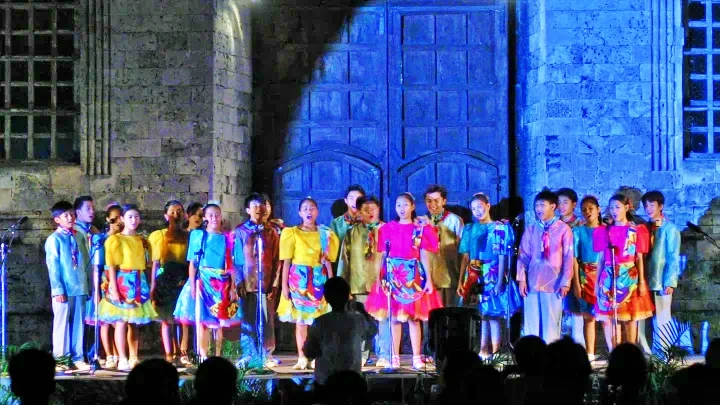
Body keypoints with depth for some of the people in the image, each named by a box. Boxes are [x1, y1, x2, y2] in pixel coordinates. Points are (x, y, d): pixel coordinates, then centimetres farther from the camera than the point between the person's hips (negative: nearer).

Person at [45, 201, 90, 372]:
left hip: (79, 288, 5)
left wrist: (88, 286, 9)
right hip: (64, 289, -5)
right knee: (62, 323, 0)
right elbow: (53, 266, -9)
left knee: (78, 323, 8)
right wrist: (58, 289, -15)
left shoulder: (78, 237, 11)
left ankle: (78, 358, 12)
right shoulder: (54, 239, -5)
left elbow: (84, 263, 13)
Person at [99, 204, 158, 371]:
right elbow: (111, 266, -8)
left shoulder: (142, 241, 14)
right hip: (122, 281, -5)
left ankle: (134, 358, 11)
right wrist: (113, 288, -16)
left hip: (139, 283, 5)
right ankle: (122, 360, -9)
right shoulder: (115, 240, -3)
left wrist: (148, 286, 10)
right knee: (121, 321, -8)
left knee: (134, 323, 7)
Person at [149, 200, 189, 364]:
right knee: (166, 319, -3)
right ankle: (169, 355, -3)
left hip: (183, 281, 0)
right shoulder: (158, 235, 11)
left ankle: (182, 354, -3)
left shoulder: (189, 236, 11)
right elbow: (155, 263, 7)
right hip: (165, 281, 0)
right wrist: (153, 286, -1)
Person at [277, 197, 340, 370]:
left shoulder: (325, 234, 9)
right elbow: (286, 262, 1)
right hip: (299, 279, -1)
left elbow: (328, 262, 9)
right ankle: (302, 358, 2)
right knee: (300, 320, -1)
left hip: (319, 280, 2)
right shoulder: (292, 233, 3)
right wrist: (284, 285, -5)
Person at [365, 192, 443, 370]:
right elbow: (384, 255, 7)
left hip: (413, 276, -1)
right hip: (393, 275, 1)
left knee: (414, 318, -1)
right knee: (394, 317, 1)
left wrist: (428, 279, -4)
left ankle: (416, 357, 2)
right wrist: (382, 278, 1)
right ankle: (395, 357, 5)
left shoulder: (420, 229, 4)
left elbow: (424, 256, 2)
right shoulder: (388, 228, 7)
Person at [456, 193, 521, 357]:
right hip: (474, 278, 4)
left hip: (492, 277, -4)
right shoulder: (469, 229, 13)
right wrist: (460, 281, 7)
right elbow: (465, 258, 13)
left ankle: (494, 354, -4)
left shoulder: (499, 229, -1)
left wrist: (500, 282, -12)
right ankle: (482, 352, 9)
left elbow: (502, 257, -5)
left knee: (493, 314, -5)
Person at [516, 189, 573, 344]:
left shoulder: (563, 229, -2)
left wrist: (565, 282, -6)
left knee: (551, 324, 2)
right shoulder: (530, 229, 8)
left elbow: (568, 257, -2)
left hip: (553, 283, -3)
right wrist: (521, 279, 0)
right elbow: (523, 255, 8)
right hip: (532, 283, 3)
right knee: (531, 324, 4)